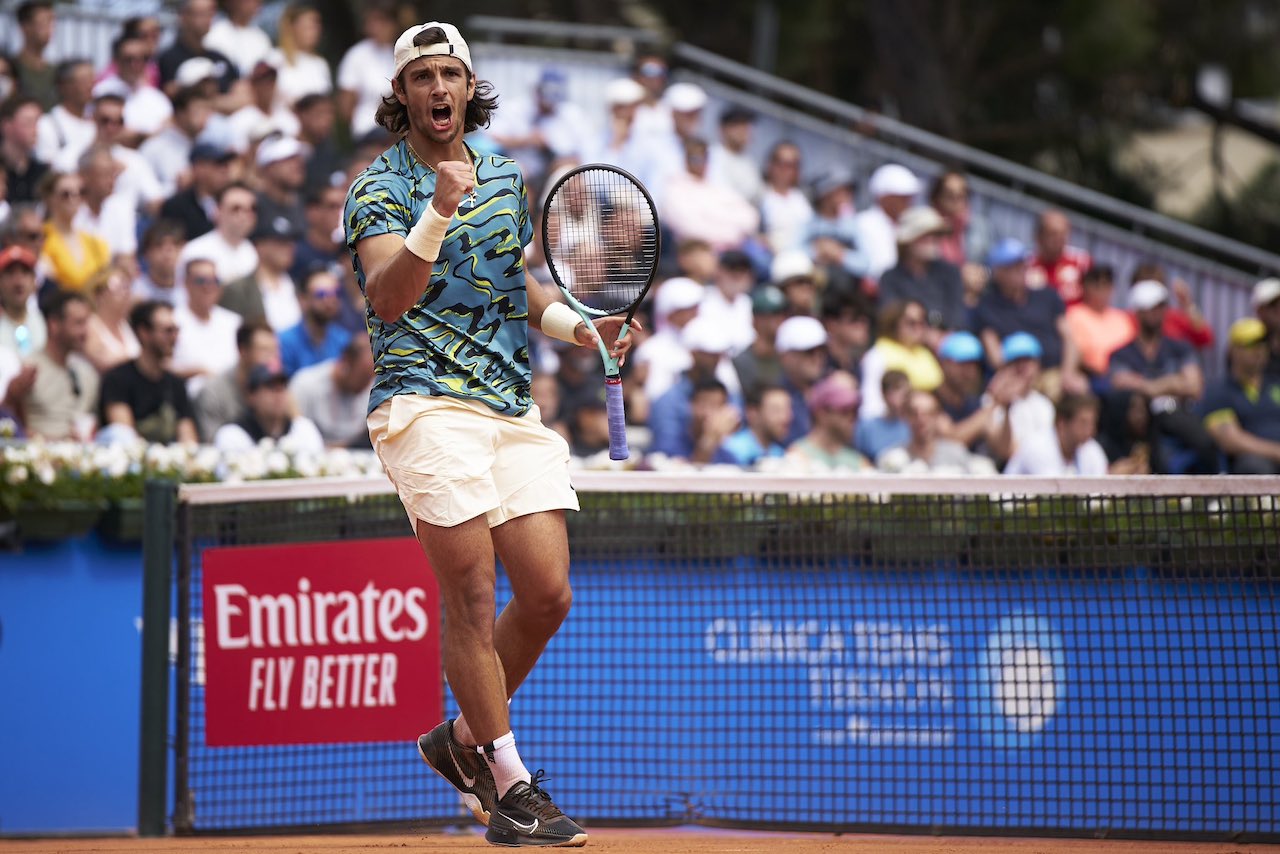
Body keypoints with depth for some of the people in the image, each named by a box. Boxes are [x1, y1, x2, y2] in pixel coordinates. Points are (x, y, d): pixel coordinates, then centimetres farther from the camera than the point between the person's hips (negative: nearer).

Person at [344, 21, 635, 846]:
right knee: (472, 594, -10)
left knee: (548, 593, 0)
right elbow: (388, 296, -21)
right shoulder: (380, 188, -4)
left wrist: (580, 327, 14)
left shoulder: (506, 176, 16)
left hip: (515, 408, 6)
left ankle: (465, 736, 21)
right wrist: (438, 215, -35)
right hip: (427, 401, -6)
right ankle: (512, 783, -4)